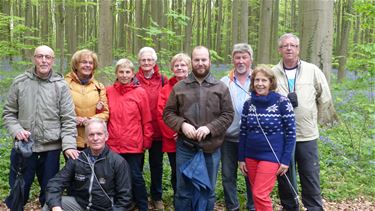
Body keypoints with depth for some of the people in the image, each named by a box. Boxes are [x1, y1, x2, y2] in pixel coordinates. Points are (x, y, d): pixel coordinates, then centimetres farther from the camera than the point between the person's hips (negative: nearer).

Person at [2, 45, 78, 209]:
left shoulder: (60, 85, -1)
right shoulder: (19, 82, 2)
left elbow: (68, 119, -3)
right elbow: (9, 113, 8)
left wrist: (68, 145, -13)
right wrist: (16, 130, -10)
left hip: (51, 148, -1)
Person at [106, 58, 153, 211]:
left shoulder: (140, 92, -2)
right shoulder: (109, 91, 4)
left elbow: (146, 120, -1)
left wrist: (147, 140, -1)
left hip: (134, 144, -2)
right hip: (113, 144, 2)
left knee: (136, 177, 4)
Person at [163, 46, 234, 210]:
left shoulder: (221, 88, 3)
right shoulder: (179, 87, 5)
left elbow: (228, 115, -1)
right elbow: (168, 113, 5)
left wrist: (210, 127, -16)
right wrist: (182, 124, -14)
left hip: (211, 148, 0)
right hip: (185, 147, 0)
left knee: (208, 191, 14)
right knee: (183, 191, 11)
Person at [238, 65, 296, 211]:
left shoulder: (282, 102, -11)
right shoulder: (248, 103, 2)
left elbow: (290, 133, -9)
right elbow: (243, 132, 9)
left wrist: (286, 160, -10)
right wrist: (241, 158, 8)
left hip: (271, 155, -5)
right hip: (251, 156, 5)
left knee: (260, 195, -9)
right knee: (256, 194, 11)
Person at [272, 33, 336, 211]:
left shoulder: (312, 71, 2)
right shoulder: (272, 74, 2)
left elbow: (325, 98, 9)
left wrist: (317, 119, 12)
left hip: (307, 135, -1)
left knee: (311, 176, 2)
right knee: (285, 177, 11)